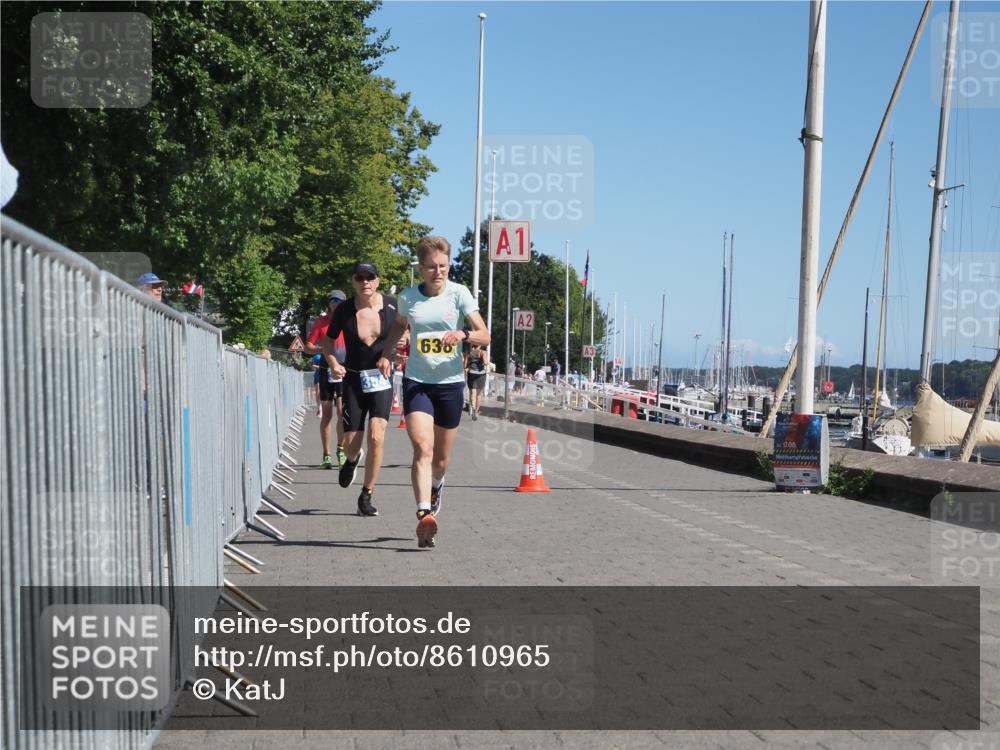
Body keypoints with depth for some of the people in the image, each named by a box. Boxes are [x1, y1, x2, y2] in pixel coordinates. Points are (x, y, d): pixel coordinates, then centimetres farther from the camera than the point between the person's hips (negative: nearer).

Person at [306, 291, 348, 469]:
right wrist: (321, 349, -15)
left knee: (342, 411, -11)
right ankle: (326, 455, 10)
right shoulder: (321, 322, 7)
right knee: (327, 414, 3)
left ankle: (341, 449, 9)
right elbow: (308, 347, 4)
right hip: (326, 370, 1)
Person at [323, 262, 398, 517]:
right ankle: (353, 459, 44)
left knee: (376, 438, -15)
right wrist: (334, 363, -10)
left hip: (382, 378, -1)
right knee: (350, 443, 3)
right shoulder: (344, 310, -6)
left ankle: (366, 497, -1)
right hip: (354, 379, 1)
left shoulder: (392, 306, -6)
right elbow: (328, 341, 8)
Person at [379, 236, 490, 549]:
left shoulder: (458, 293, -4)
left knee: (441, 458, 12)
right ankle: (424, 515, -27)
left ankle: (435, 488, 46)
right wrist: (387, 352, 8)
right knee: (422, 448, -20)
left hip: (450, 383, 0)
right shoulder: (407, 297, 2)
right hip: (417, 382, 0)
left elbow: (485, 335, -8)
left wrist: (463, 334, -28)